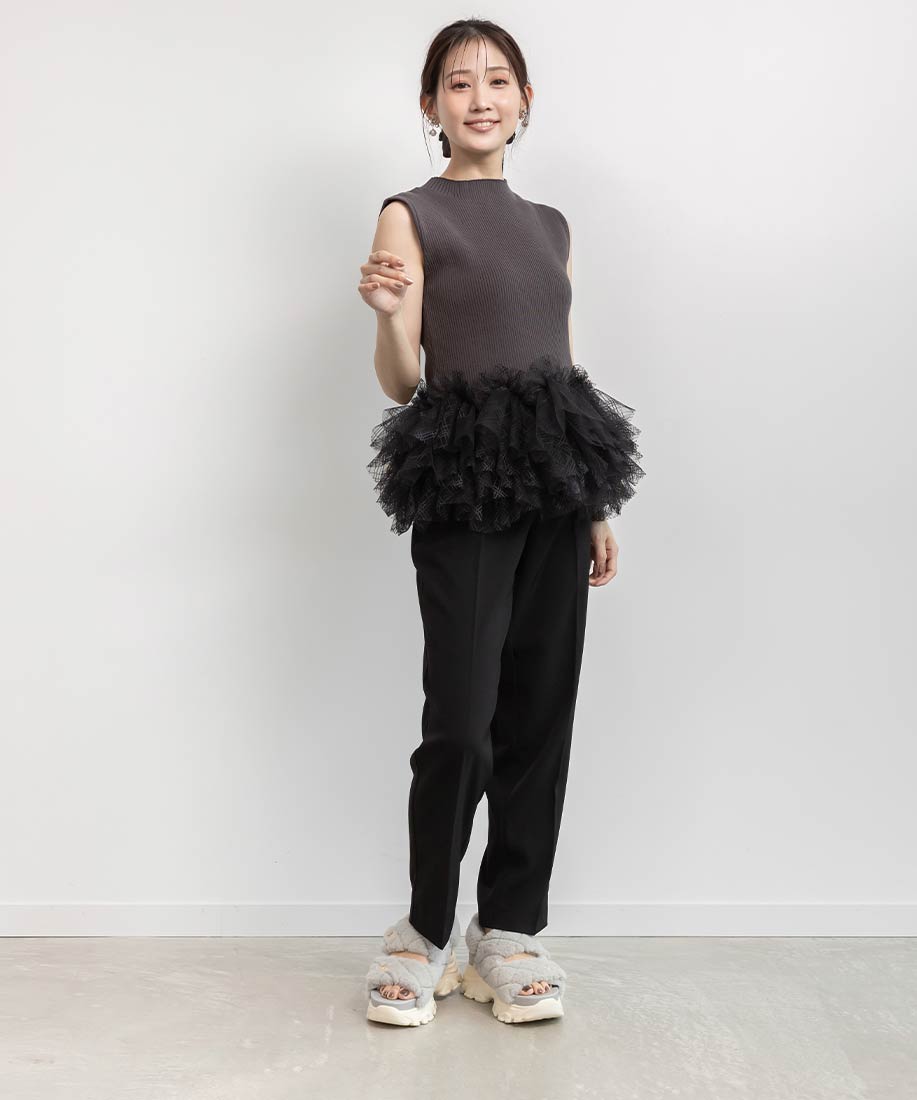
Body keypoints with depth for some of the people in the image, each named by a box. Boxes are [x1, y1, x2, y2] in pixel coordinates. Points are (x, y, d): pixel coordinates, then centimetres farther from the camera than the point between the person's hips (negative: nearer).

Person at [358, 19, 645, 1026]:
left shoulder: (551, 227, 18)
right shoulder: (410, 215, 3)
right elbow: (401, 383, -2)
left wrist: (597, 507, 14)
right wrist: (388, 316, -24)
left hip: (554, 489, 5)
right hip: (462, 489, -5)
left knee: (542, 710, 4)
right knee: (461, 723, -9)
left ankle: (510, 929, 15)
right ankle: (426, 931, 11)